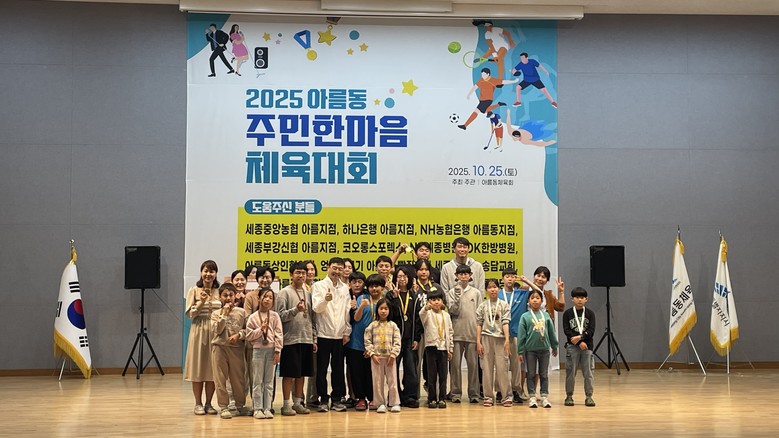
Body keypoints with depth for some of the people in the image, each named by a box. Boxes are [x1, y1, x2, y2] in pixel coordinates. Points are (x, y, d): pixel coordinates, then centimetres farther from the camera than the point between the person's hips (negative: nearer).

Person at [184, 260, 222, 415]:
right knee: (198, 368, 0)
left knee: (213, 368, 3)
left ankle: (208, 403, 12)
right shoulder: (194, 290, 1)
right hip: (199, 331, -2)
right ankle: (198, 404, 8)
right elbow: (190, 314, -4)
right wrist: (201, 302, -16)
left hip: (216, 332, 2)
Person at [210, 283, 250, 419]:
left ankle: (240, 405, 17)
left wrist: (239, 335, -11)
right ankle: (223, 407, 4)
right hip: (219, 347, 0)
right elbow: (217, 330, -8)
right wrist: (224, 315, -11)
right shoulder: (216, 314, 6)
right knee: (220, 378, -1)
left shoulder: (241, 312, 7)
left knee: (238, 378, 4)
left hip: (236, 348, 1)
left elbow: (247, 330, 6)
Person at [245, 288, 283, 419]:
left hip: (271, 350, 1)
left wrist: (277, 351, -5)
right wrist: (260, 329, -13)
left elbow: (279, 334, 1)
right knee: (258, 381, 2)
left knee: (269, 381, 5)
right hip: (258, 349, -1)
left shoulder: (275, 316, 4)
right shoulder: (253, 317, 2)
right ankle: (257, 409, 5)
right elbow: (249, 335, -1)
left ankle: (267, 408, 9)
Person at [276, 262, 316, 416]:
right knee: (289, 373, -4)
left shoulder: (308, 293, 14)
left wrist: (314, 339, 13)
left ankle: (298, 403, 16)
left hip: (306, 339, 6)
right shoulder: (284, 293, -3)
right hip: (291, 339, -6)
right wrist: (296, 310, -25)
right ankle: (286, 404, 2)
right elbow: (281, 315, -10)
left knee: (302, 373, 8)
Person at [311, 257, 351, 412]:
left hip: (339, 335, 3)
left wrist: (347, 332, 7)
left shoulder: (345, 288, 11)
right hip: (323, 334, -3)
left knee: (338, 369, 5)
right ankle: (323, 399, 8)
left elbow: (347, 311, 12)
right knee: (322, 369, 0)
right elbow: (316, 308, -12)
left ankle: (337, 399, 12)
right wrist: (325, 299, -32)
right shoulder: (318, 286, 0)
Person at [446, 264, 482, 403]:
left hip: (472, 333, 0)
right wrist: (457, 296, -14)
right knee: (455, 364, 0)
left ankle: (474, 393, 5)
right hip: (457, 333, 0)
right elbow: (452, 311, -4)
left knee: (473, 364, 0)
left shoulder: (476, 293, 9)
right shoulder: (452, 292, 7)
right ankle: (456, 393, 5)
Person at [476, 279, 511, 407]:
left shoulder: (504, 305, 5)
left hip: (500, 338, -1)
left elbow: (505, 323, -2)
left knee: (502, 367, -5)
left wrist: (507, 339, -12)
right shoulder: (482, 306, 8)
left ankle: (506, 396, 0)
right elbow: (479, 324, 7)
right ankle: (488, 396, 7)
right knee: (487, 367, 2)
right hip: (486, 338, 2)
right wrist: (478, 341, 1)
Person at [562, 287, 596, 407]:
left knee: (588, 372, 1)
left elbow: (591, 331, -3)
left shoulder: (590, 314, 6)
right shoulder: (567, 313, 3)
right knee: (571, 372, 1)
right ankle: (569, 396, 10)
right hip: (572, 346, -1)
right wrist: (579, 342, -13)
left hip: (587, 346, 1)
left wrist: (580, 337, -18)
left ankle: (588, 396, 8)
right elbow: (566, 330, -5)